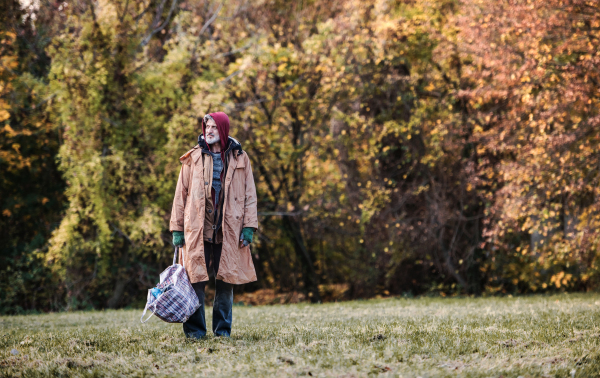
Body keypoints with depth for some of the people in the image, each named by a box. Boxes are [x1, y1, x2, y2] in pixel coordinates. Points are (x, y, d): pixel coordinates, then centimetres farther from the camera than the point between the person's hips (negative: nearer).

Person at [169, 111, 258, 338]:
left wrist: (248, 226, -1)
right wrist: (177, 228, 3)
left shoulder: (239, 159, 8)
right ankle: (195, 329, 3)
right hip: (197, 229, 0)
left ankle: (223, 329, 13)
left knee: (226, 281, 3)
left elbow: (249, 194, 8)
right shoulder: (193, 158, 8)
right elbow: (181, 193, 8)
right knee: (196, 280, -4)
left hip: (228, 231, 1)